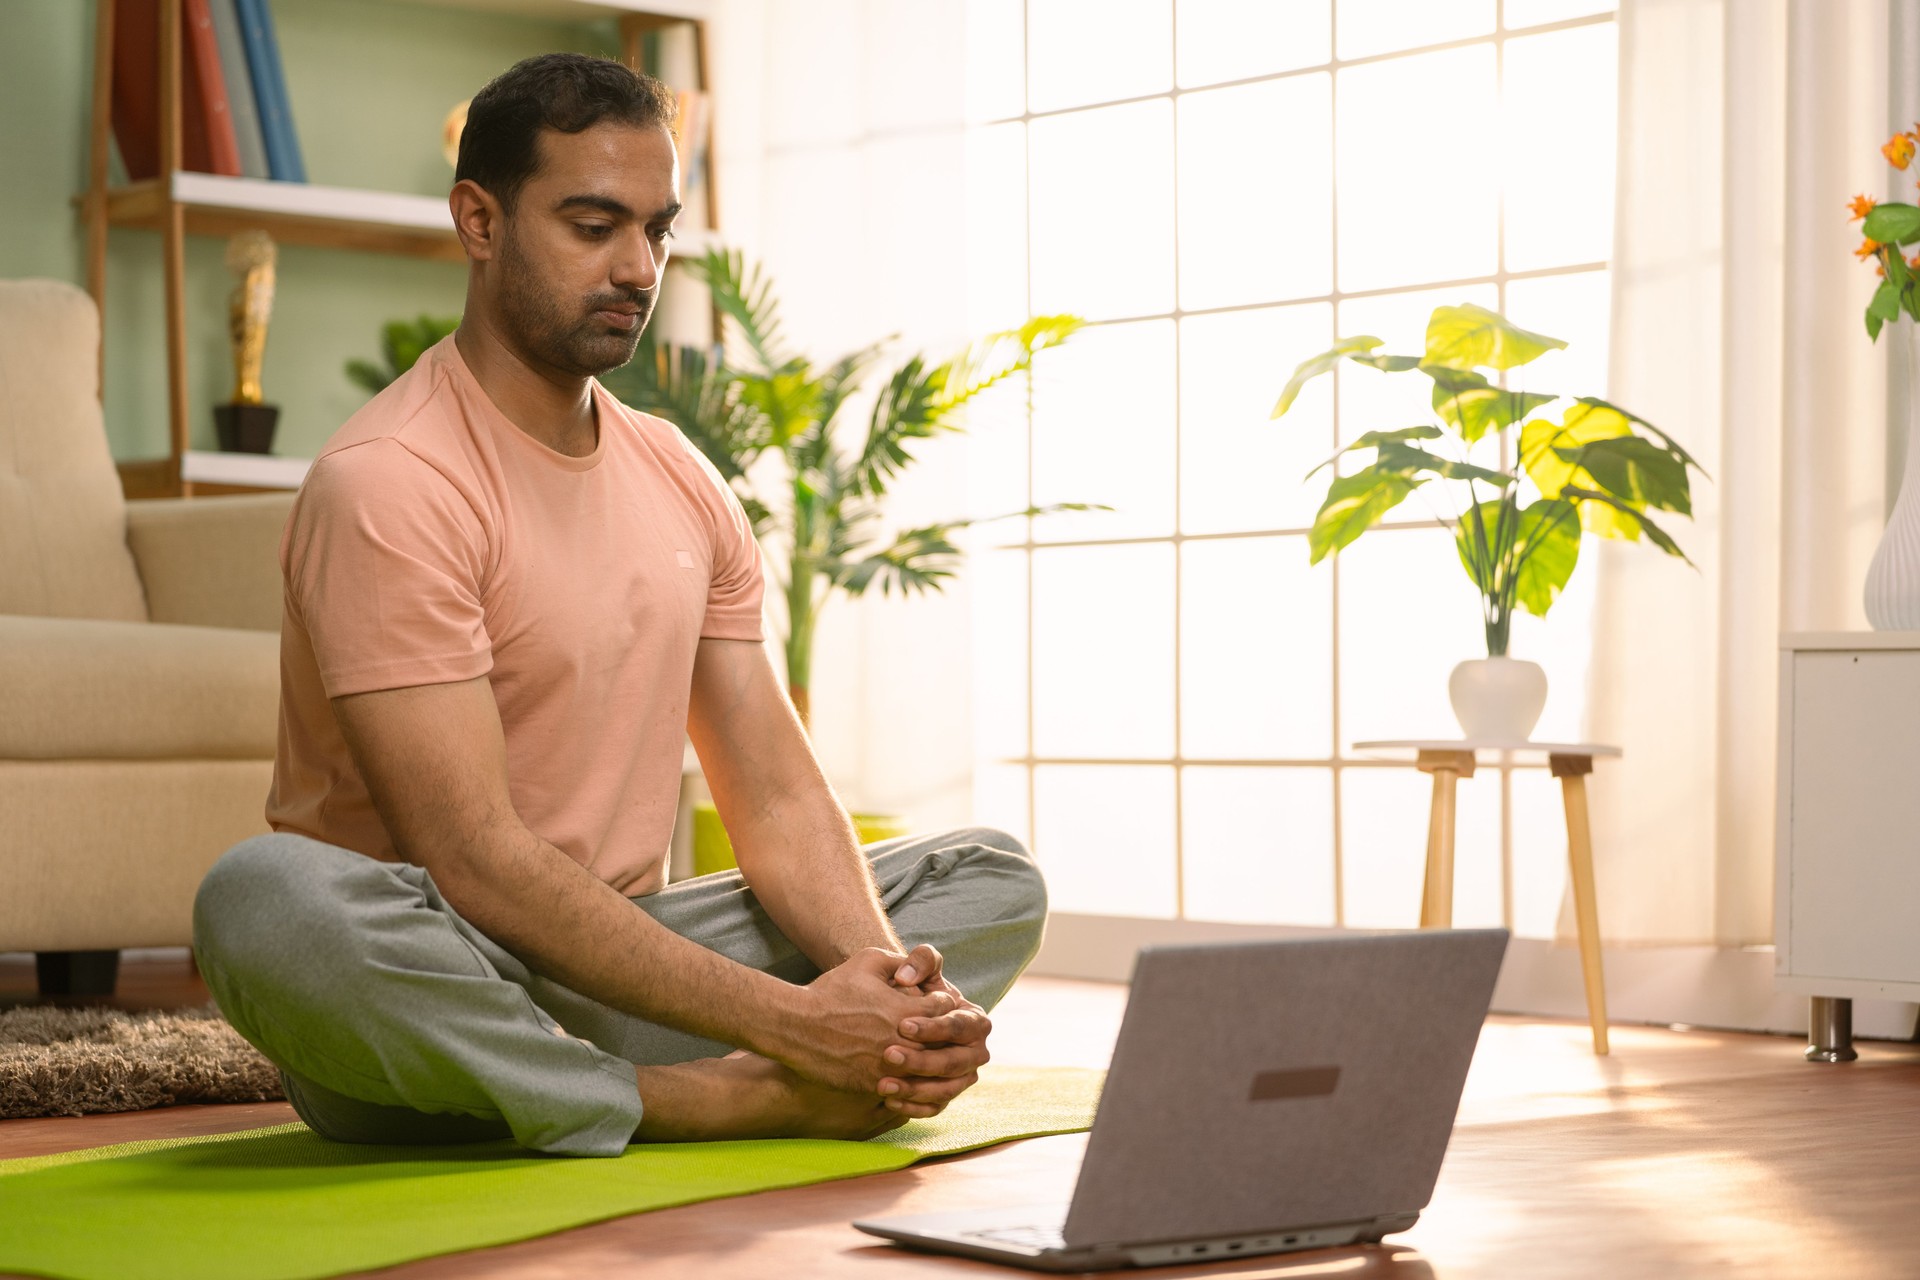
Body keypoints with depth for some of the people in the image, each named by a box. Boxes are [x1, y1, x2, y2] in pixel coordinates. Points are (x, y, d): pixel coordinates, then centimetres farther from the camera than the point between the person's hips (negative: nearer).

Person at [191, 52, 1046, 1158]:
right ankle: (740, 1103, -27)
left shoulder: (684, 484, 11)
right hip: (416, 993, -7)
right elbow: (476, 865, -22)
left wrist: (885, 987, -16)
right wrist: (784, 1017, -27)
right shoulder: (386, 485, -14)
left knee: (996, 877, 3)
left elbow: (779, 800, 6)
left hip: (618, 966, 7)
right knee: (266, 897, -40)